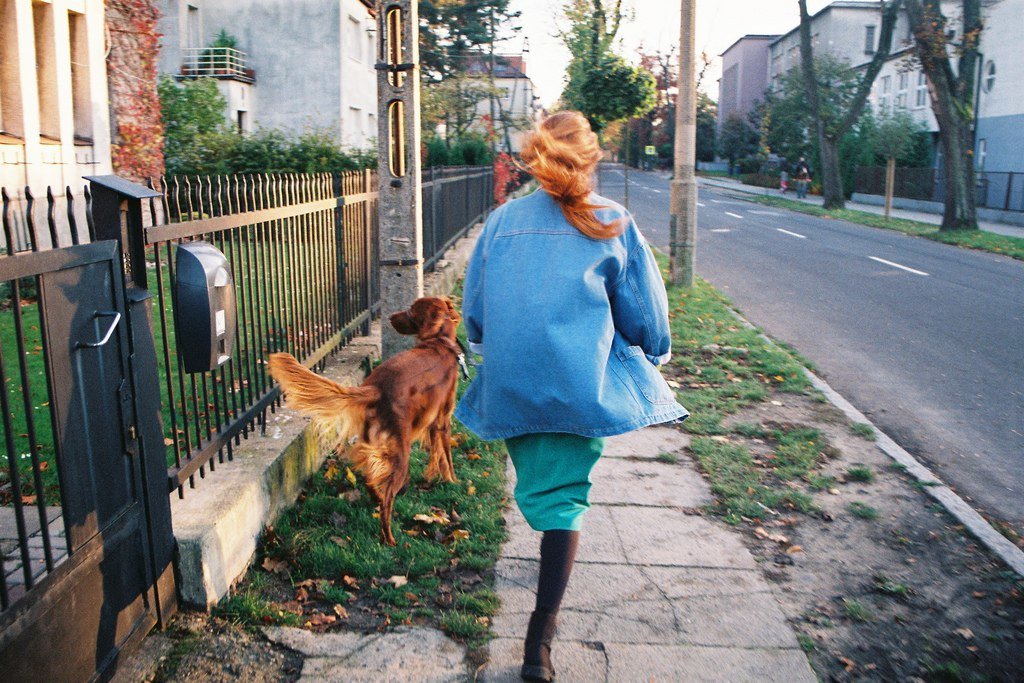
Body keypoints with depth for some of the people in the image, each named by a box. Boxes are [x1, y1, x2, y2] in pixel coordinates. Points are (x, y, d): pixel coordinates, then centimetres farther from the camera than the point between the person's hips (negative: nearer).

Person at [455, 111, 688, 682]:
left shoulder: (502, 221, 7)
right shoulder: (613, 224, 0)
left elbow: (474, 309, 14)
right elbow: (644, 314, 5)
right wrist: (652, 357, 25)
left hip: (510, 383, 3)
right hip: (580, 381, -3)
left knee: (538, 487, 19)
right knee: (564, 495, 4)